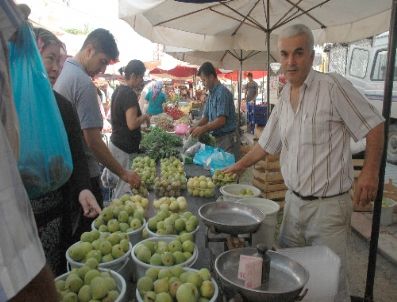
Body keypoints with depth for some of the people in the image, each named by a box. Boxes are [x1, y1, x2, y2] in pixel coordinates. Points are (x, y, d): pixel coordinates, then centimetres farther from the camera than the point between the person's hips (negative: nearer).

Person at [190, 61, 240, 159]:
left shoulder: (222, 92, -16)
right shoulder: (211, 94, 11)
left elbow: (221, 120, -22)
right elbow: (206, 116, 14)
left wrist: (203, 129, -18)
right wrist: (196, 127, -2)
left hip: (228, 137, -8)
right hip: (218, 137, 8)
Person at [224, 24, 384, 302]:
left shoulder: (333, 86, -13)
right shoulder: (283, 99, 8)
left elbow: (373, 125, -8)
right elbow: (267, 144, 18)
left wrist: (370, 171, -16)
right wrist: (238, 167, 22)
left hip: (328, 205, -6)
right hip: (294, 201, 7)